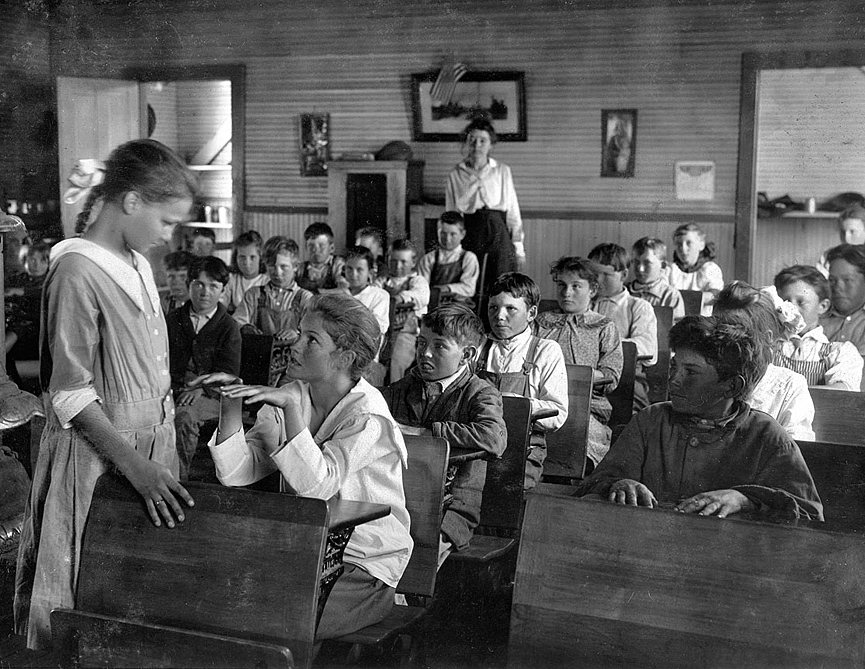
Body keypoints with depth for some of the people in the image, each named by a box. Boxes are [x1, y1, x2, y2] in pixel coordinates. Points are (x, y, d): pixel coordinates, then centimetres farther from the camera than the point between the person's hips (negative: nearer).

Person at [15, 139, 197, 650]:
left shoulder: (139, 262, 6)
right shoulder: (78, 272, -18)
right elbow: (71, 397, -19)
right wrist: (135, 466, -22)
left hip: (153, 440, 8)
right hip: (99, 451, -7)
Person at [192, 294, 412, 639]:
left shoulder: (367, 415, -16)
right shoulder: (292, 394, 3)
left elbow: (317, 485, -30)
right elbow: (237, 474, -4)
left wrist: (290, 406, -31)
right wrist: (231, 406, -16)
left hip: (365, 568, -6)